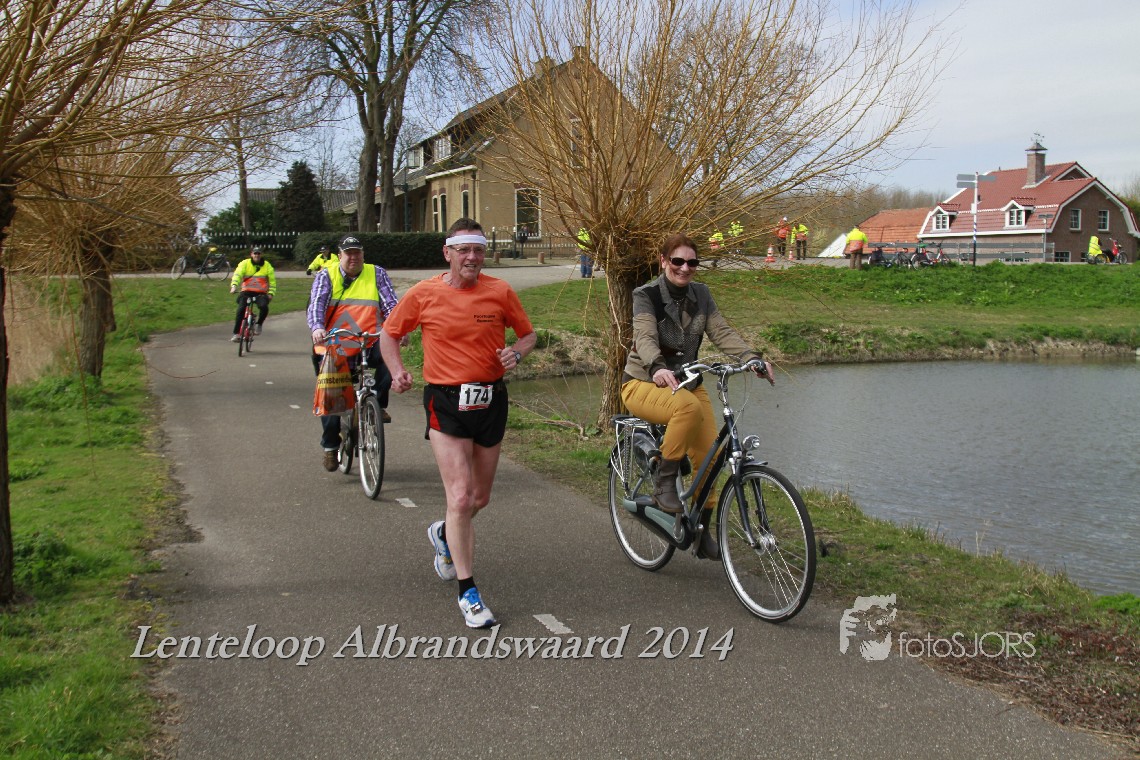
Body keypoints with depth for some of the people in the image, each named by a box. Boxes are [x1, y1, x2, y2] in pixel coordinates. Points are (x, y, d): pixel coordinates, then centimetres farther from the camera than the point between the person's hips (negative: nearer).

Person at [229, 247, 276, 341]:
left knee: (264, 307, -29)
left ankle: (259, 324, -1)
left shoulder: (267, 266, 6)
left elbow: (272, 280, 7)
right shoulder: (245, 263, 3)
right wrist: (234, 286, -27)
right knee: (241, 310, -20)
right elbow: (237, 274, -10)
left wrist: (271, 293, -6)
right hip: (246, 291, 0)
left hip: (261, 293, 0)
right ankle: (236, 333, -11)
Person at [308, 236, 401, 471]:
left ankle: (377, 405, -12)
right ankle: (330, 446, 18)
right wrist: (317, 328, -28)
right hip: (333, 348, 1)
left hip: (368, 344, -1)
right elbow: (315, 305, -7)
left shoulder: (377, 274, 8)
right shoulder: (326, 275, 8)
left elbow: (391, 305, -2)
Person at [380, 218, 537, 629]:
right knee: (461, 497, -12)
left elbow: (528, 333, 11)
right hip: (446, 402, -3)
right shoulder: (423, 294, -4)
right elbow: (389, 334, 10)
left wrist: (516, 353, -11)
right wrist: (397, 371, -6)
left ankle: (444, 534, 49)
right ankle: (468, 592, -1)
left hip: (491, 401, 3)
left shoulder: (500, 292, -1)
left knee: (479, 498, 15)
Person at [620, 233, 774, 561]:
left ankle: (702, 531, 7)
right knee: (689, 407, -37)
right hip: (644, 383, -5)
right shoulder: (646, 295, -12)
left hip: (686, 382, 5)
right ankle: (664, 484, -23)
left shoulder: (700, 294, 4)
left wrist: (752, 357, -26)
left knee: (708, 453, -10)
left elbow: (722, 331, -7)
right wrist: (658, 368, -49)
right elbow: (645, 337, -28)